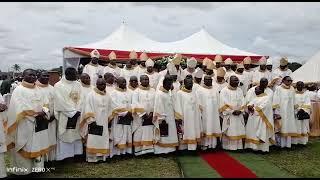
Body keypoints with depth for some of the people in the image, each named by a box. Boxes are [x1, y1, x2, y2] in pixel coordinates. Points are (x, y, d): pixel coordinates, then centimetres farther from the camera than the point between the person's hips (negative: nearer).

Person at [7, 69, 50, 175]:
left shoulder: (37, 90, 14)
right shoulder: (19, 90, -5)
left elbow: (45, 103, 12)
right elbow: (21, 109, -15)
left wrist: (44, 111, -9)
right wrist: (37, 113, -17)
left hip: (39, 124, 6)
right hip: (25, 125, -6)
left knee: (38, 145, 10)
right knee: (25, 148, 1)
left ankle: (38, 167, 21)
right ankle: (24, 169, 12)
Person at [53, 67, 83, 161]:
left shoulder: (78, 84, 7)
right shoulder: (58, 86, -8)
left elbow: (80, 98, 4)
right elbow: (61, 102, -13)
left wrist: (78, 111, -10)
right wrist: (73, 112, -14)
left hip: (77, 115, 5)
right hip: (65, 116, -4)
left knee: (76, 135, 10)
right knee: (65, 135, 1)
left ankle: (76, 153, 19)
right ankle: (63, 156, 10)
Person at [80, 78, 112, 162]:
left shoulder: (108, 96, 11)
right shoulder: (91, 95, -5)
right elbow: (88, 109, -9)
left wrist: (109, 120, 12)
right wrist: (91, 120, -15)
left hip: (104, 123, 5)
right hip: (94, 122, -5)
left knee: (103, 140, 7)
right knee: (93, 140, -3)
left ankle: (102, 157, 15)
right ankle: (92, 158, 4)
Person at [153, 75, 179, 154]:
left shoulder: (168, 93, 10)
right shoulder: (159, 94, -16)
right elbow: (159, 108, -19)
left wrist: (173, 117, 15)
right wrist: (162, 119, -20)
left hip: (170, 119, 9)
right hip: (163, 119, -9)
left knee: (169, 135, 12)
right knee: (163, 136, -1)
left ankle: (168, 149, 21)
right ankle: (161, 151, 8)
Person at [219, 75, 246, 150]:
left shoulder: (239, 90, 10)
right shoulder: (224, 91, -5)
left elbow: (242, 102, 7)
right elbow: (224, 104, -11)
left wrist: (240, 110, -9)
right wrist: (232, 111, -16)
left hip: (238, 115, 4)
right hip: (228, 116, -4)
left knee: (238, 131, 6)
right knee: (229, 132, -1)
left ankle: (238, 146, 15)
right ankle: (228, 147, 8)